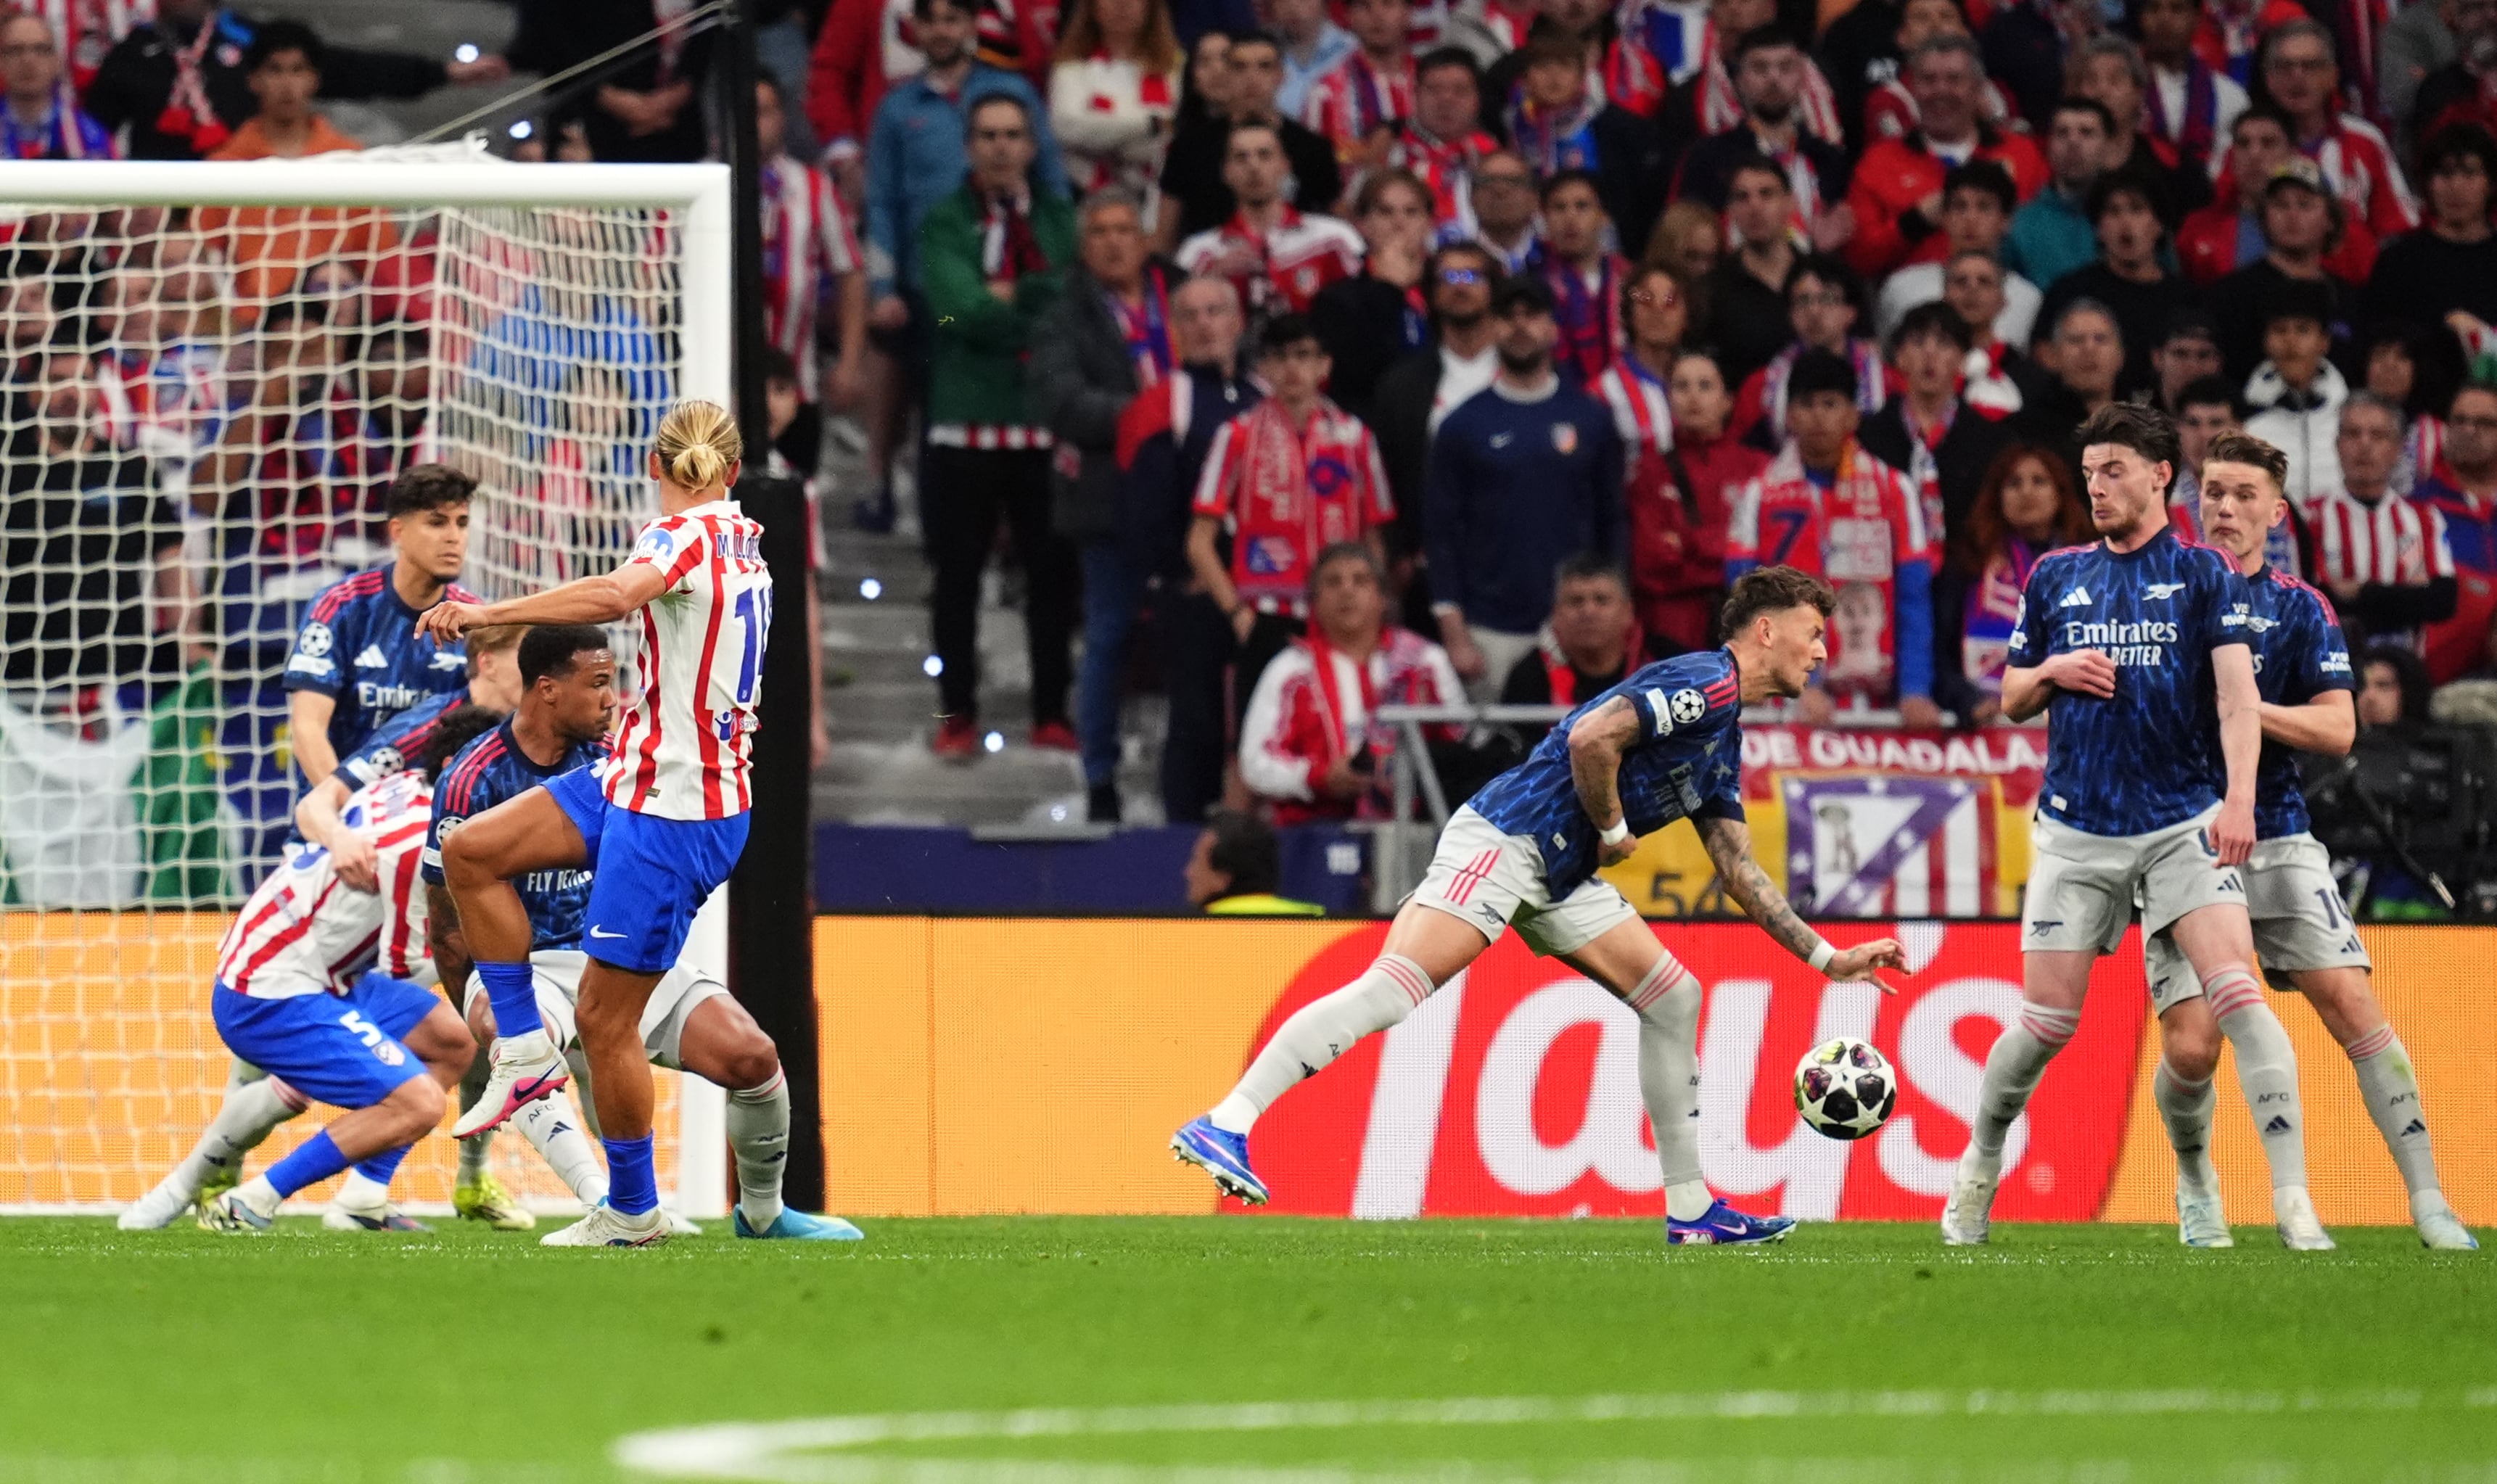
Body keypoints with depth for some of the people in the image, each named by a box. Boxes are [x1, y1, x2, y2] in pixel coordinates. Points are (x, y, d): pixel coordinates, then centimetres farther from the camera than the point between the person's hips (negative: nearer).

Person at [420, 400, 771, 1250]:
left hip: (673, 812, -9)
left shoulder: (685, 536, -16)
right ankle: (526, 1052, 7)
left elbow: (615, 595, -39)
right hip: (639, 777, 9)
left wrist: (489, 612, -39)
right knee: (470, 852, 4)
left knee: (605, 1016, -1)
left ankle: (632, 1211, 12)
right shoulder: (740, 540, 10)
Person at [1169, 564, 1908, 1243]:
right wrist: (1613, 829, -10)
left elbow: (1739, 871, 27)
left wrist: (1829, 957, 25)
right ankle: (1224, 1125, -26)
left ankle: (1690, 1210, 15)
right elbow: (1591, 738, -25)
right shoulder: (1703, 683, -11)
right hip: (1506, 842, -11)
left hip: (1561, 876, 11)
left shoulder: (1725, 739, 21)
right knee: (1394, 987, -22)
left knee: (1673, 997, 10)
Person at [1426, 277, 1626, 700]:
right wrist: (1453, 633, -5)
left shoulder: (1590, 419, 9)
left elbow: (1613, 521, 11)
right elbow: (1441, 532, 4)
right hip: (1492, 630, -1)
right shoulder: (1465, 424, 5)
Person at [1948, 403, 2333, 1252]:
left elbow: (2237, 695, -7)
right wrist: (2054, 673, -5)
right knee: (2047, 1023, 1)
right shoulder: (2056, 578, 11)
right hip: (2079, 831, 2)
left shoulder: (2204, 576, 2)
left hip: (2184, 824, -2)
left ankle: (2293, 1200, -20)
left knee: (2236, 993, -18)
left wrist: (2239, 799, -21)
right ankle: (1977, 1174, 24)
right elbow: (2011, 700, 18)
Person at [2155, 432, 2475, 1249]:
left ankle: (2428, 1202, -9)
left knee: (2354, 1006, -12)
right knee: (2192, 1046, -10)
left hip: (2278, 841, 1)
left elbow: (2337, 727, -3)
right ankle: (2195, 1187, 20)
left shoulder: (2298, 608, 6)